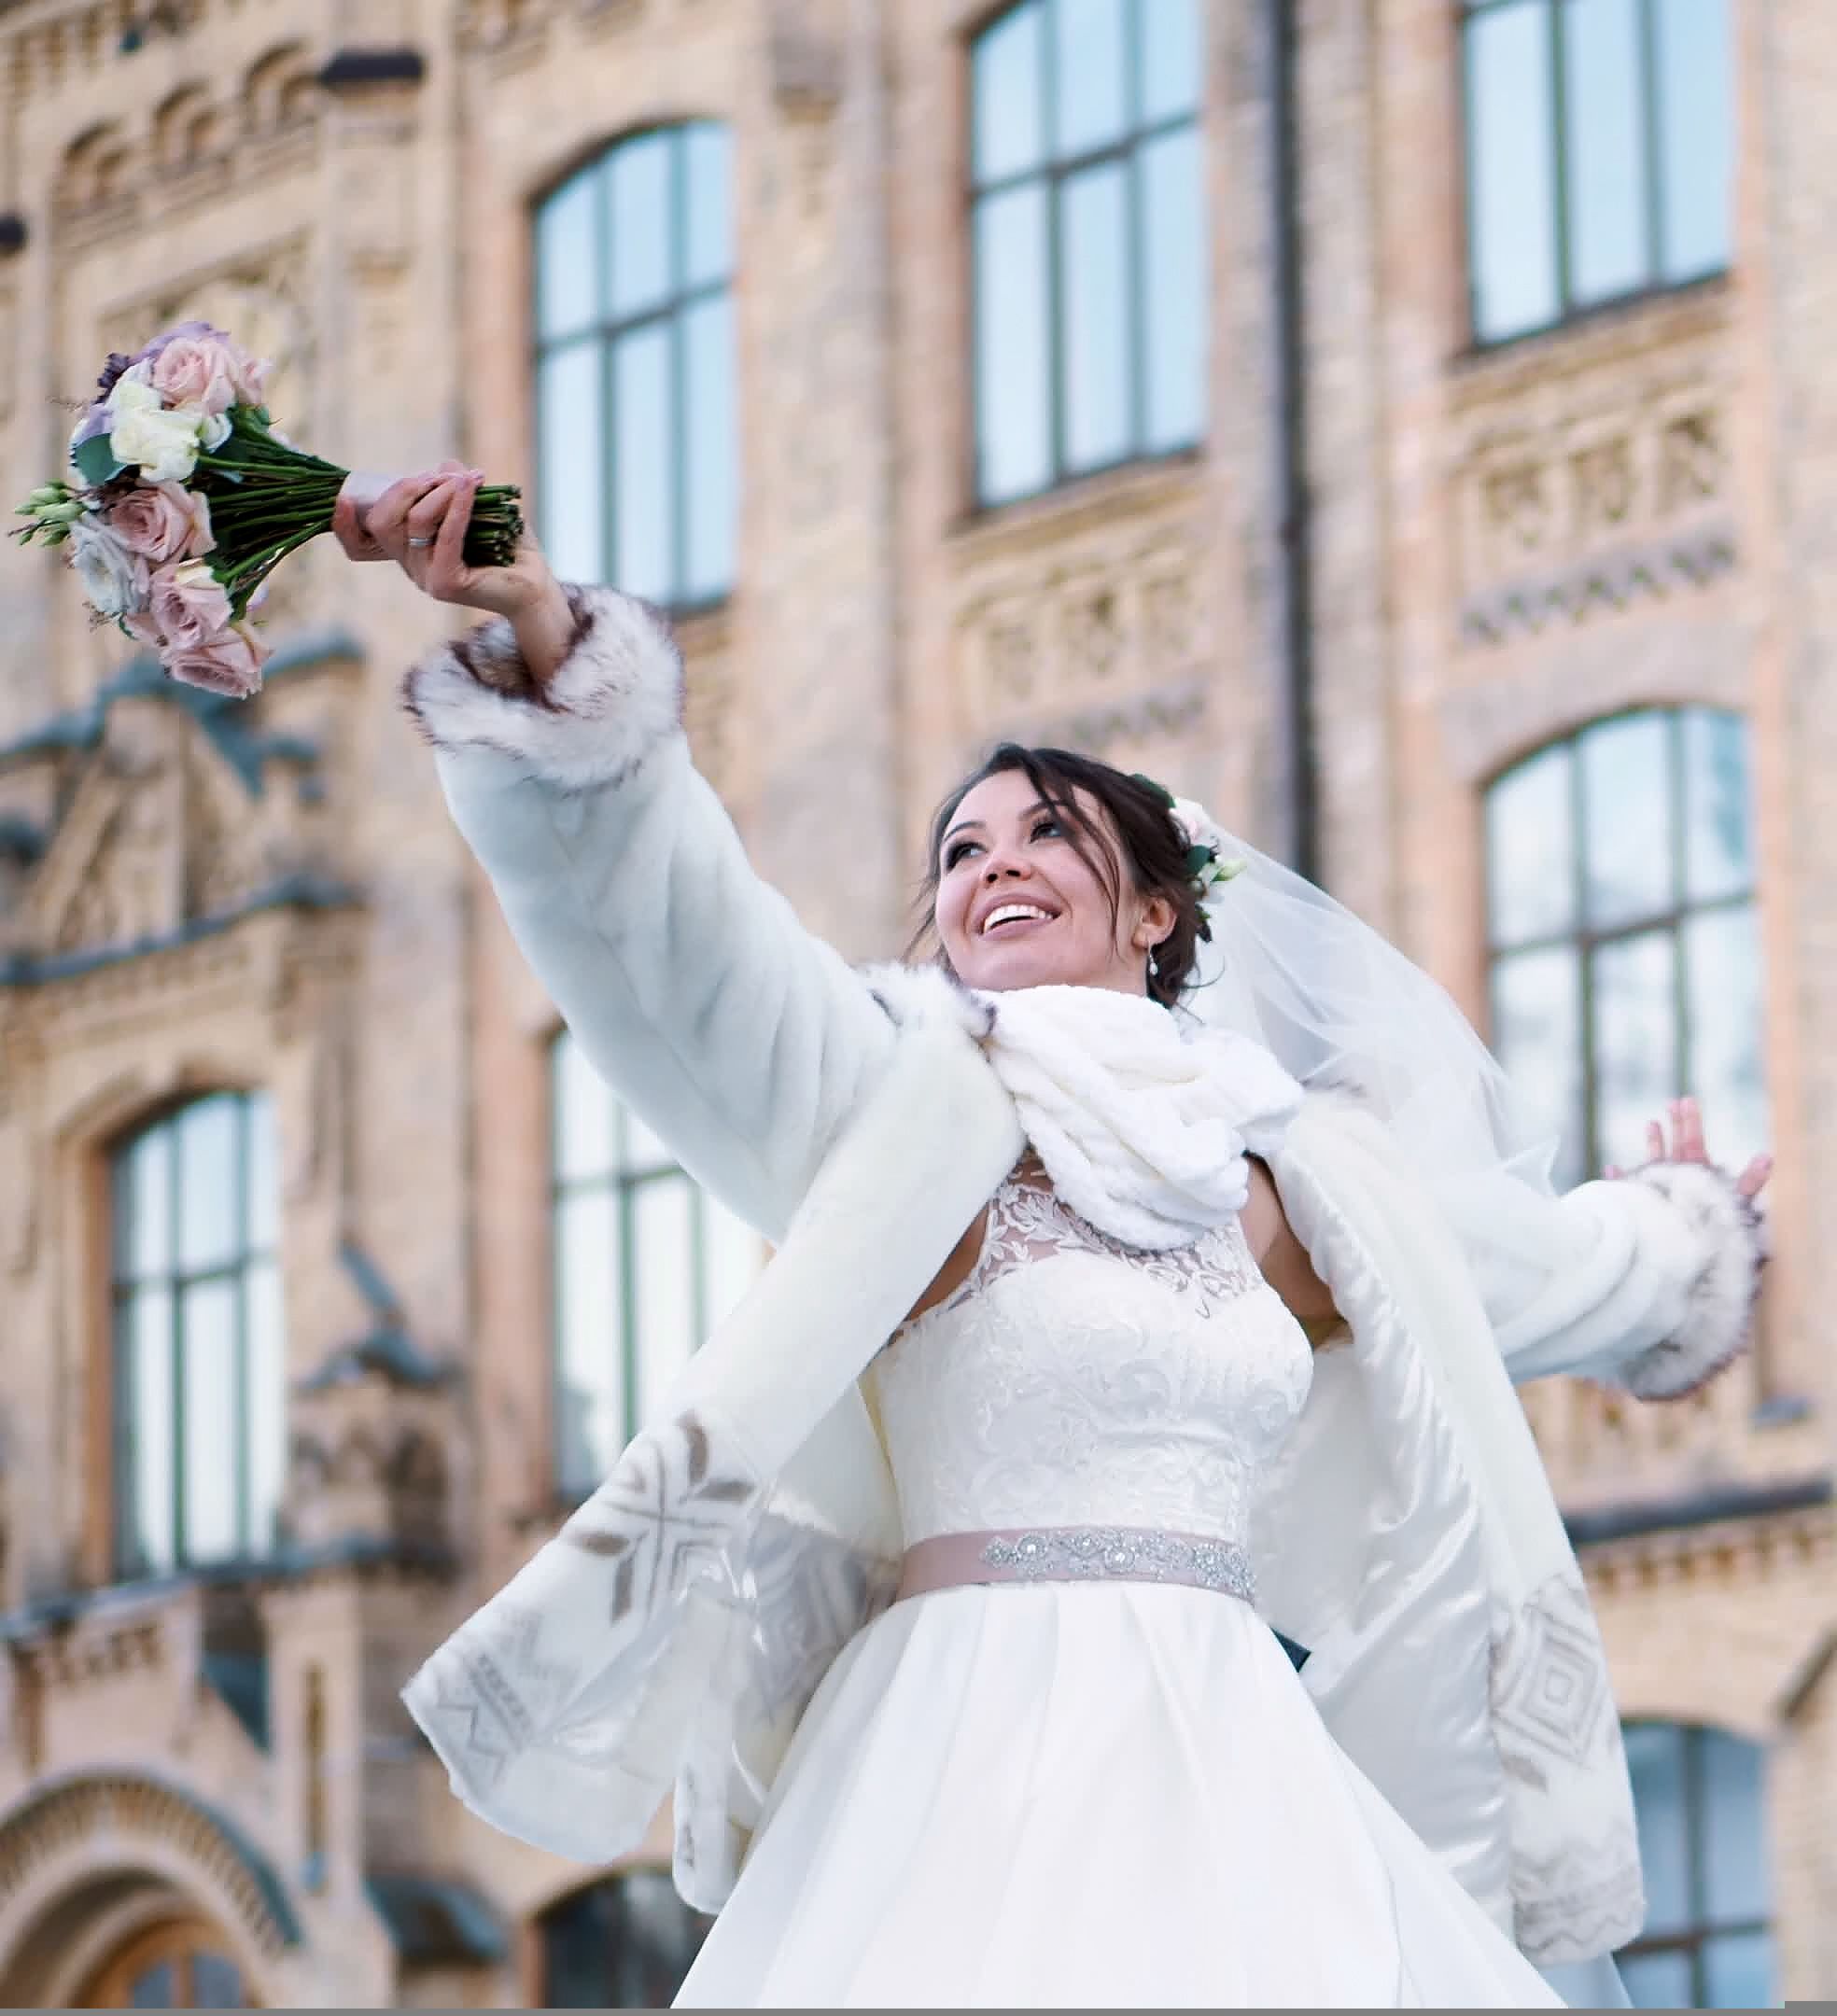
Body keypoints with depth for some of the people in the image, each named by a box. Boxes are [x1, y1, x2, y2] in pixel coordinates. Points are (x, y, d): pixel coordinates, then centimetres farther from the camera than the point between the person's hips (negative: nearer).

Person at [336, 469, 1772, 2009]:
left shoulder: (1284, 1188, 18)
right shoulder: (907, 1113, 6)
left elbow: (1529, 1262, 38)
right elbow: (674, 920, -8)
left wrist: (1672, 1230, 58)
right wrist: (542, 637, -22)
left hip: (1234, 1780, 4)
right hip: (985, 1755, -4)